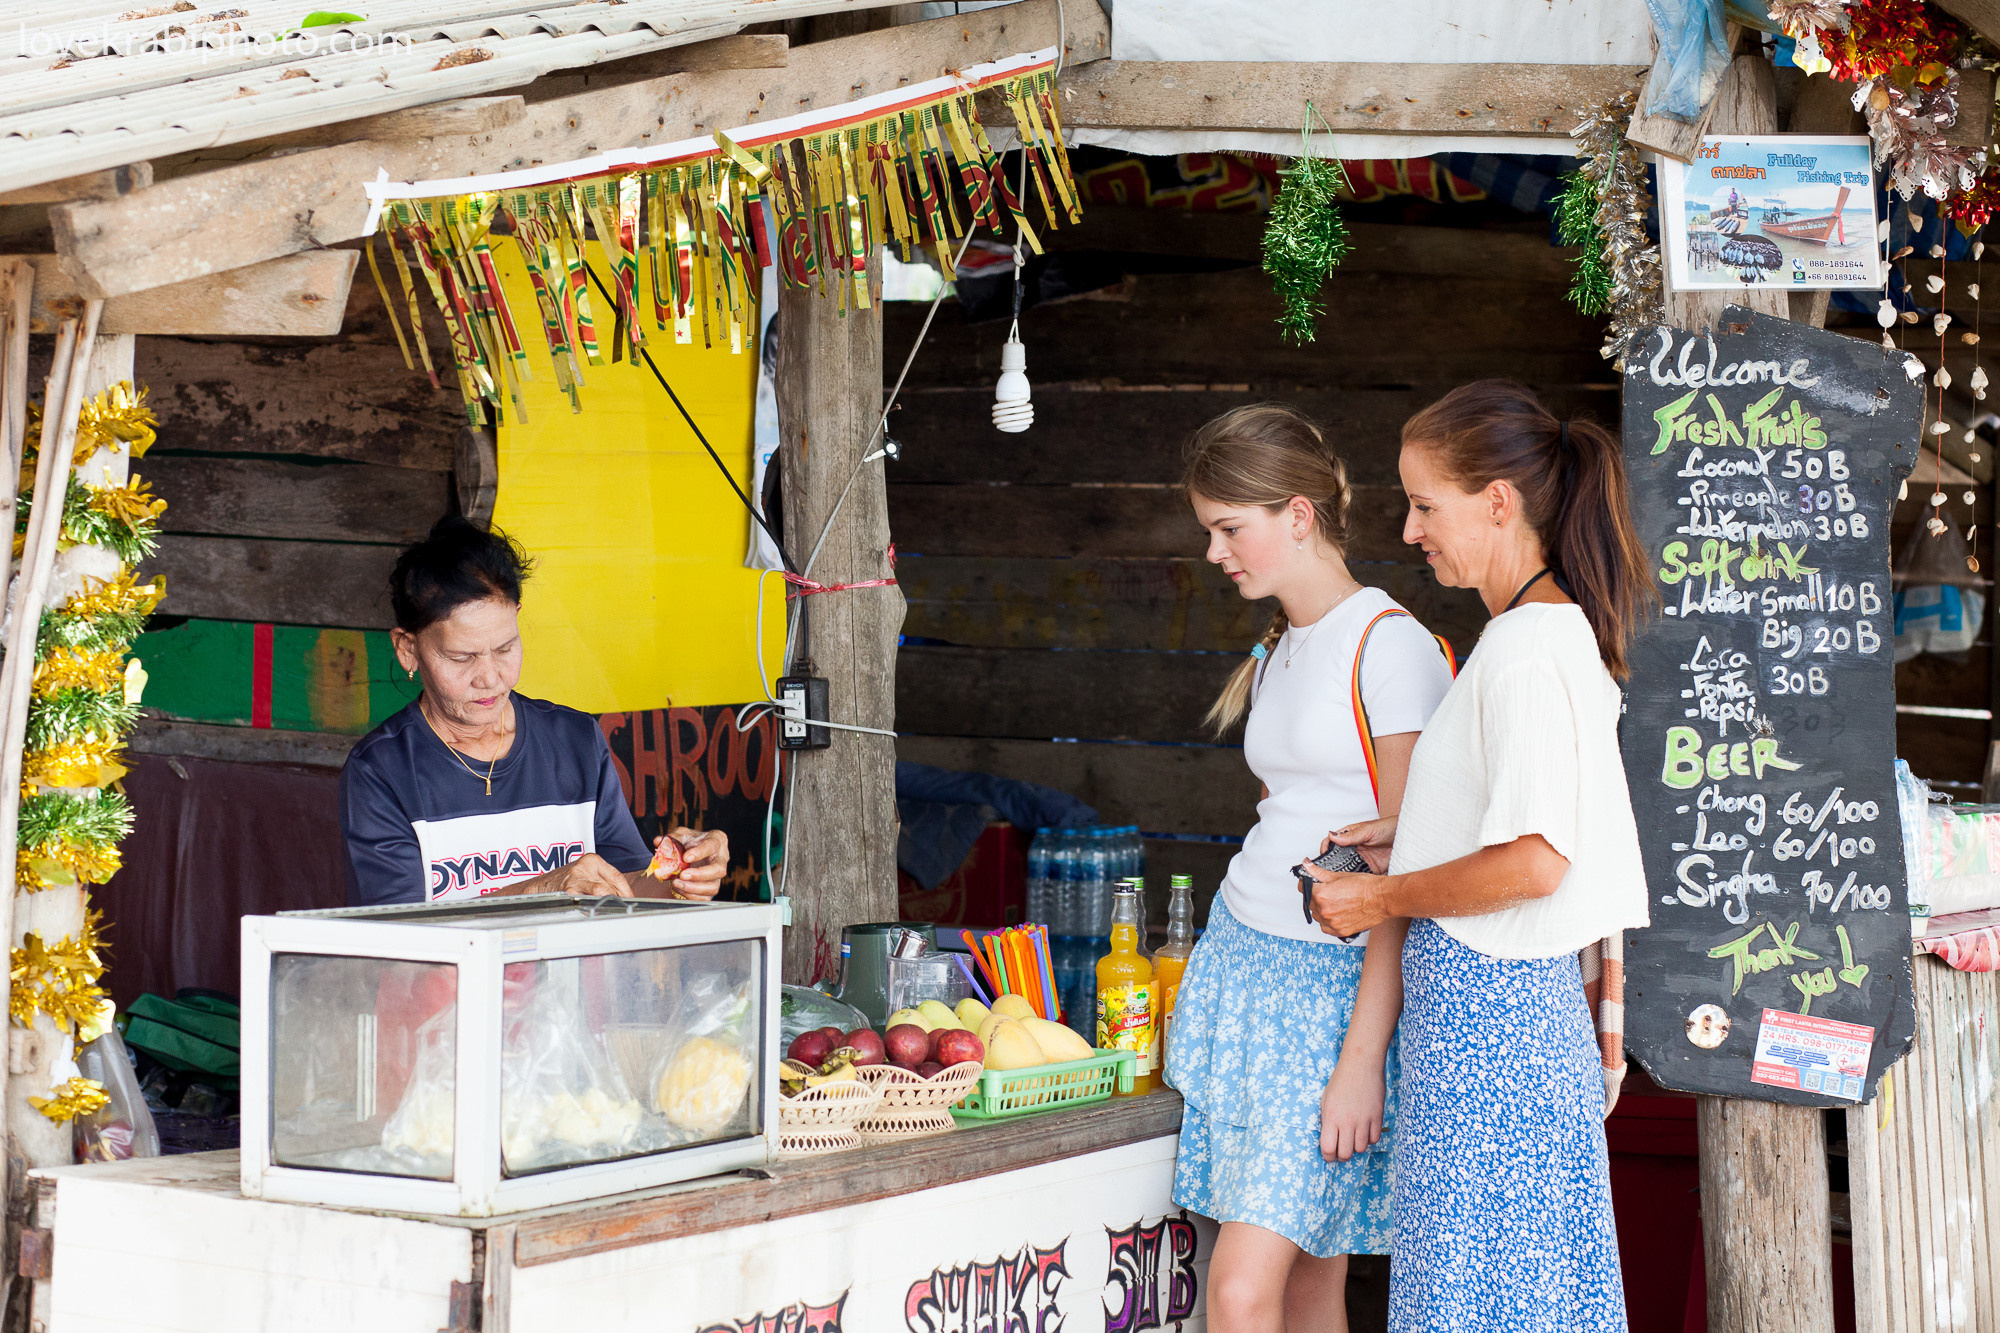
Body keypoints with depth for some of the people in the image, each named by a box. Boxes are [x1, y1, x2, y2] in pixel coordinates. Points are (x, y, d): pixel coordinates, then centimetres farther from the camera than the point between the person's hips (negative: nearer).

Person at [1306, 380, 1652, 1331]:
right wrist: (1409, 830, 13)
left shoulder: (1528, 647, -17)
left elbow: (1532, 861, -23)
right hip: (1521, 998, 10)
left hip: (1484, 1004, -10)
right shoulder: (1552, 631, 14)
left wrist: (1384, 898, -12)